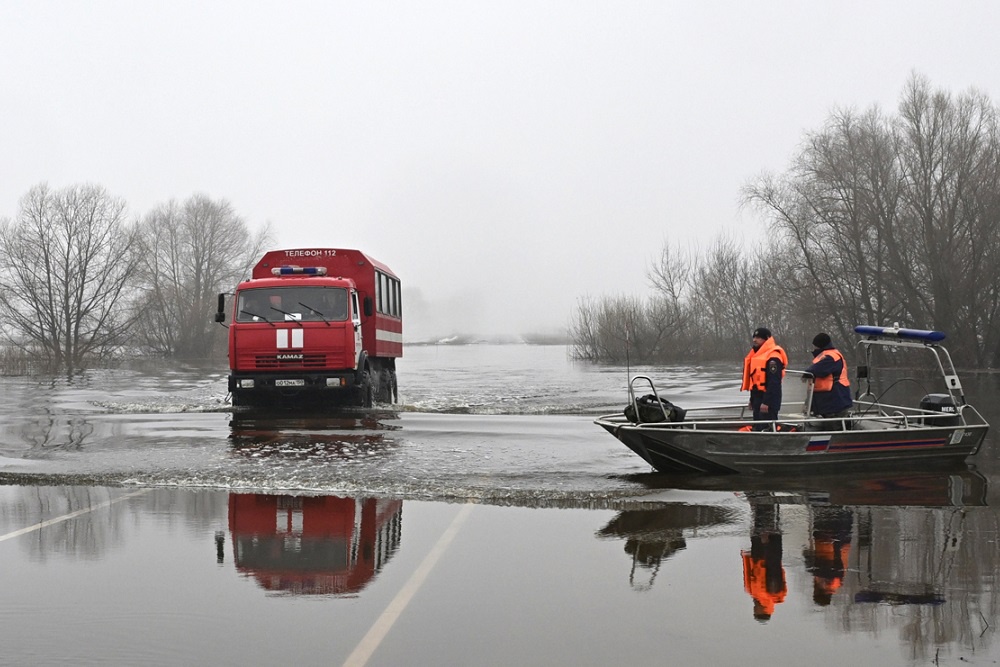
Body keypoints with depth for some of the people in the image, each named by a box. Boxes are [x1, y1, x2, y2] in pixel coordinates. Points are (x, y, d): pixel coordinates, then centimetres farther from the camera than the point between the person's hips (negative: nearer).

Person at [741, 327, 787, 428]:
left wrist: (766, 402, -25)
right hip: (758, 398, 11)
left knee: (767, 428, -13)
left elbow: (773, 382, -22)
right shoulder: (756, 355, 16)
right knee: (758, 427, 16)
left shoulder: (773, 357, -17)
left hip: (768, 401, -11)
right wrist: (752, 399, 25)